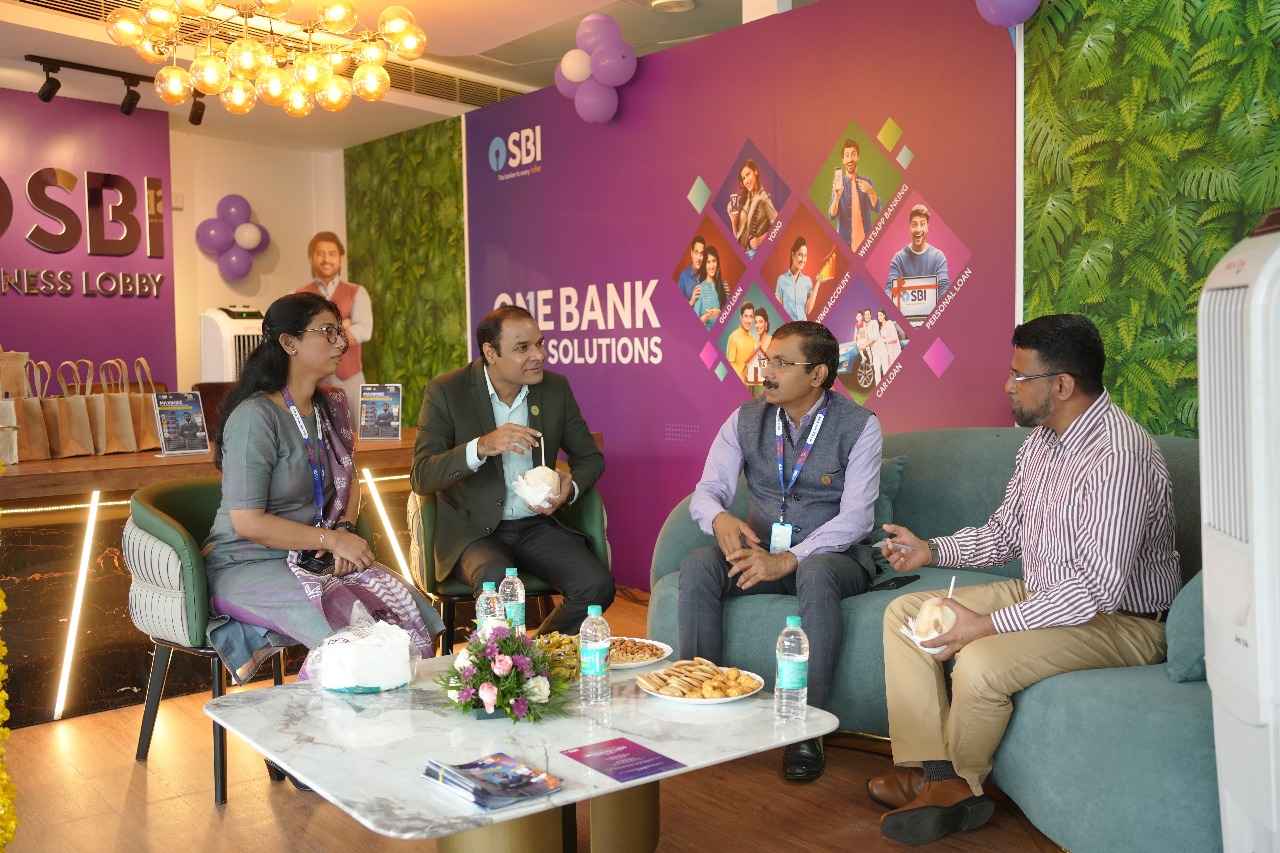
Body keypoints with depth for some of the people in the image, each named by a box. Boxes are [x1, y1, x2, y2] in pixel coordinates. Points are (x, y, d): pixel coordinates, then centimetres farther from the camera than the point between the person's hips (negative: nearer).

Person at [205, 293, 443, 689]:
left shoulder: (330, 405, 10)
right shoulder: (255, 417, -17)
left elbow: (348, 482, 20)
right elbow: (247, 522, -19)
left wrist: (346, 531, -2)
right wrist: (332, 539, -17)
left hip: (312, 558, 7)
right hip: (248, 565, -7)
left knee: (408, 605, -17)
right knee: (353, 621, -30)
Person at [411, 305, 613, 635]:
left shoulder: (556, 388, 3)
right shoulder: (447, 391, -8)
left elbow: (590, 457, 14)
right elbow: (421, 478, -14)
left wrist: (571, 487, -10)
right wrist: (482, 447, -30)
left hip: (537, 524, 4)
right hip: (475, 530, -4)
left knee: (597, 585, -20)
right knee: (498, 583, -35)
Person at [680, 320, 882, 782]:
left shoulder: (859, 426, -8)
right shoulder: (745, 420, 4)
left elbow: (855, 518, -16)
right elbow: (707, 491, 0)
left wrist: (789, 559, -28)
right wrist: (720, 519, -25)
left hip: (829, 556, -3)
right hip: (760, 552, 4)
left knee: (815, 574, -39)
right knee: (697, 566, -26)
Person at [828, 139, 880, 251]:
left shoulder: (867, 182, 5)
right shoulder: (838, 183, -2)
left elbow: (877, 209, -5)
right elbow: (831, 215, -10)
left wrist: (871, 192, -23)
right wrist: (837, 197, -29)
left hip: (865, 239, 2)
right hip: (844, 239, -2)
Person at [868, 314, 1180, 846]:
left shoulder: (1118, 456, -26)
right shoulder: (1041, 439, 4)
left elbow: (1098, 588, -29)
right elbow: (1004, 535, 14)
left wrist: (990, 623, -28)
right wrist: (931, 551, -2)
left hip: (1122, 621, -9)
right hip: (1043, 595, 10)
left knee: (980, 663, -32)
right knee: (905, 613, 2)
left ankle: (961, 781, 0)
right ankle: (931, 773, -3)